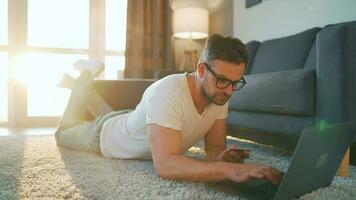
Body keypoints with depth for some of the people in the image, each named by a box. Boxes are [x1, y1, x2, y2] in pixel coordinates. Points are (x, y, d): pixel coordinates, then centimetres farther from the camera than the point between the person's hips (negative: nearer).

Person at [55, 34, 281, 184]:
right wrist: (231, 170, -63)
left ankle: (87, 83, 49)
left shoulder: (220, 94, -24)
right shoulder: (167, 93, -46)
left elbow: (214, 148, -18)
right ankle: (83, 80, 39)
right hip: (104, 135, -5)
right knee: (65, 132, 28)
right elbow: (164, 164, -54)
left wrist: (223, 157, -41)